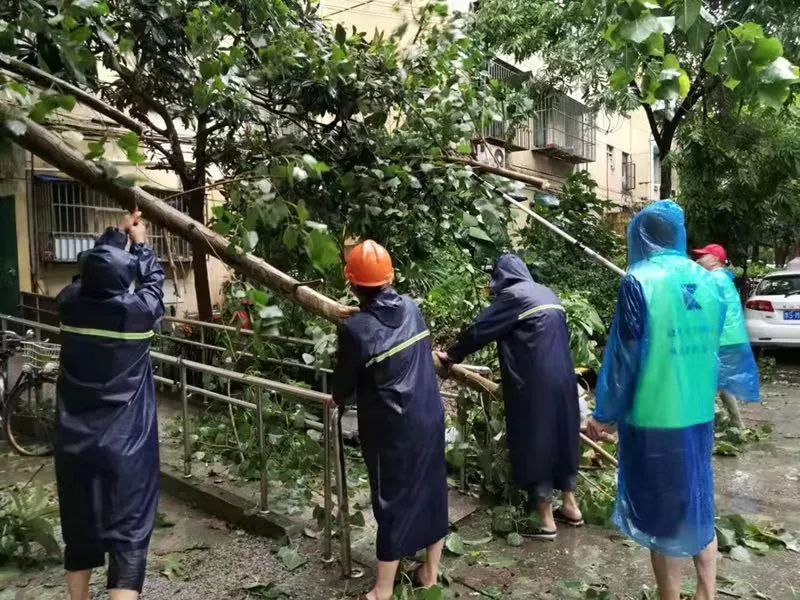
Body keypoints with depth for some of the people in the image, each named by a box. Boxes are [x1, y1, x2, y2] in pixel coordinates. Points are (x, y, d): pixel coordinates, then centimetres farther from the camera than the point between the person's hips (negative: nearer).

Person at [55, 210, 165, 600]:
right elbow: (153, 280, 8)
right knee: (128, 536, 3)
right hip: (125, 448, -4)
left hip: (73, 446, 5)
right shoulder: (139, 311, -13)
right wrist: (139, 242, 22)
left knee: (78, 531, 21)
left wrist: (117, 235, 25)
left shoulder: (69, 304, -5)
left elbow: (91, 270, 15)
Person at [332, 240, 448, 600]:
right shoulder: (411, 308, -3)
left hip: (392, 429, -5)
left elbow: (344, 385, -6)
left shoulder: (356, 329, -18)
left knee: (393, 502, 7)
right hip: (429, 418, 6)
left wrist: (339, 398, 17)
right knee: (431, 491, 17)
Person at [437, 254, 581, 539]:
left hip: (533, 384, -8)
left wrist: (452, 355, 9)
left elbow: (480, 329, -5)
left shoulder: (512, 295, -7)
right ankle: (570, 506, 30)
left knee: (534, 443, 2)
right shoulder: (547, 294, 16)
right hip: (561, 377, 8)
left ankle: (546, 521, 11)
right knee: (560, 435, 18)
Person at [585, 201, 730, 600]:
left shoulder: (640, 281, -14)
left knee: (661, 514, 8)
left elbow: (625, 357, -13)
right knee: (698, 506, 20)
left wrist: (605, 415, -4)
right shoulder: (707, 281, 4)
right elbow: (711, 349, 14)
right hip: (700, 416, 6)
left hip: (654, 419, -6)